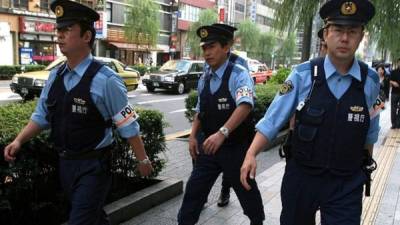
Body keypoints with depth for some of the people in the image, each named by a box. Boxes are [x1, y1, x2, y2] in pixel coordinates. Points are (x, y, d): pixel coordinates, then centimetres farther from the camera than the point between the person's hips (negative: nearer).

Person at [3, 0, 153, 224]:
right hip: (66, 163, 6)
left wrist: (143, 159, -5)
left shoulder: (105, 80, -18)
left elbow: (128, 125, -12)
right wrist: (19, 141, 1)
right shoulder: (55, 76, 2)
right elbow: (41, 116, 13)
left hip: (94, 166, -6)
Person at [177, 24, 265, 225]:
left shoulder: (239, 75, -16)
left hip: (236, 147, -4)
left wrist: (222, 133, -44)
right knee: (193, 190, 6)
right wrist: (193, 135, 1)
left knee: (246, 190, 16)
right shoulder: (204, 79, 5)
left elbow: (245, 106, -32)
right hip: (209, 145, 5)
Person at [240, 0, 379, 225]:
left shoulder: (370, 81, -5)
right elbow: (273, 119, -11)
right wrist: (251, 154, -21)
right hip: (301, 175, 0)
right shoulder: (303, 74, -11)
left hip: (347, 185, 0)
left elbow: (370, 133, 7)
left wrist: (365, 171, 17)